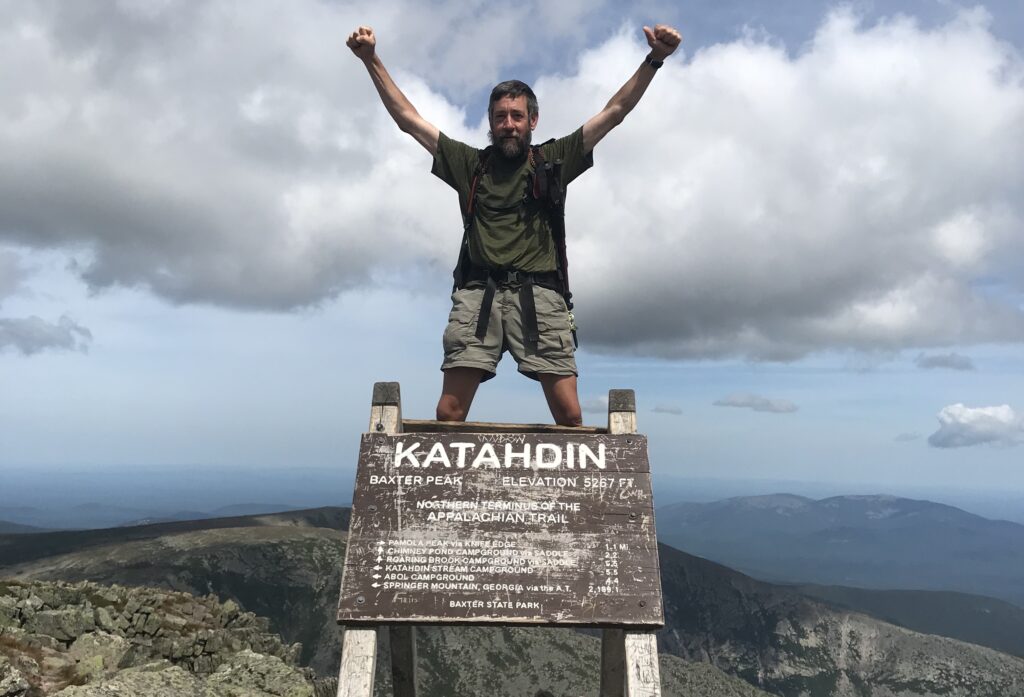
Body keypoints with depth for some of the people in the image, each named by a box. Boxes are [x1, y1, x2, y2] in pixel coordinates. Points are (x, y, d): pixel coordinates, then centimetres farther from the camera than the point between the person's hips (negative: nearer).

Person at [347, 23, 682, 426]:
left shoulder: (553, 160, 20)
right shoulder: (471, 164, 22)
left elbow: (615, 112, 16)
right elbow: (407, 118, 23)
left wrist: (654, 59, 7)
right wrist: (371, 60, 18)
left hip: (538, 295, 0)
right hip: (478, 294, 1)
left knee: (569, 415, -10)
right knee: (448, 415, -11)